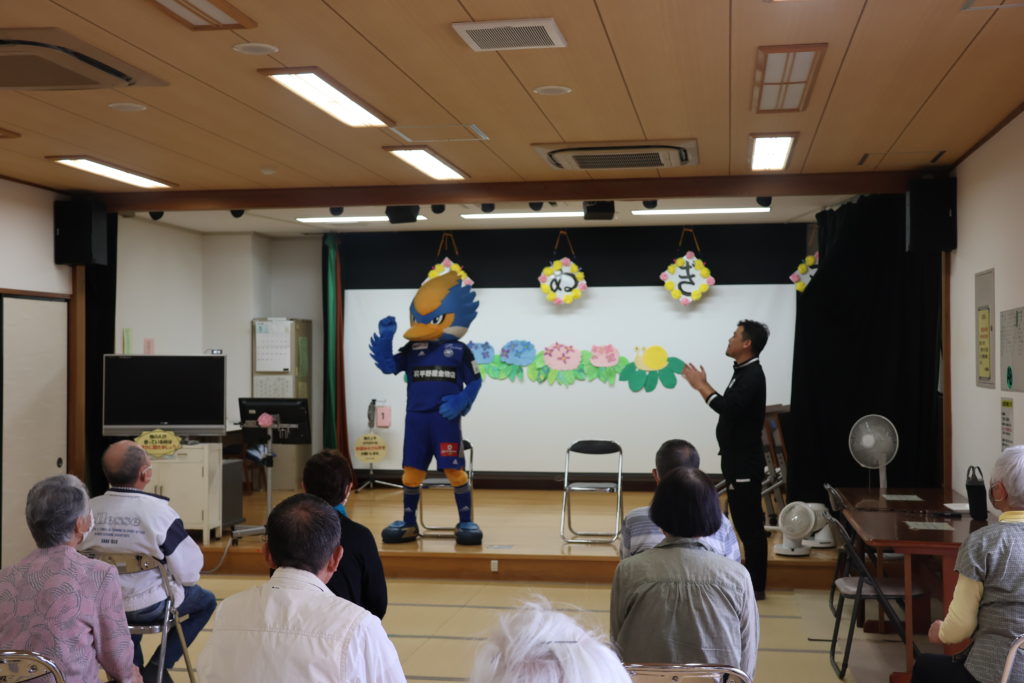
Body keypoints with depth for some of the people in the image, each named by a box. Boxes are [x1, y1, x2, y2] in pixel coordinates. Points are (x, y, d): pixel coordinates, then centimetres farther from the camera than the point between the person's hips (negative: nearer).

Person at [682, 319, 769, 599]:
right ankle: (750, 579, 24)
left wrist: (701, 386, -21)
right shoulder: (744, 372, 14)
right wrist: (703, 386, 10)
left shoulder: (752, 375, -18)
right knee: (746, 522, 16)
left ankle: (756, 586, 2)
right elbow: (731, 407, 17)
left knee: (749, 523, -4)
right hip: (737, 459, 10)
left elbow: (729, 407, -31)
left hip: (745, 463, -10)